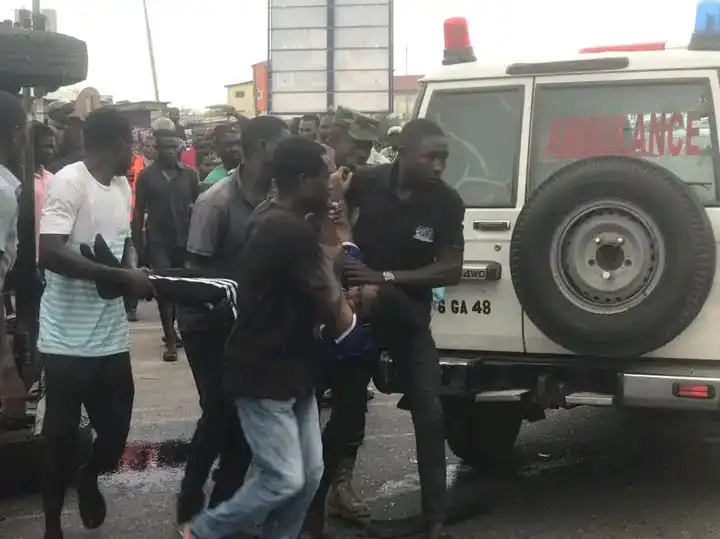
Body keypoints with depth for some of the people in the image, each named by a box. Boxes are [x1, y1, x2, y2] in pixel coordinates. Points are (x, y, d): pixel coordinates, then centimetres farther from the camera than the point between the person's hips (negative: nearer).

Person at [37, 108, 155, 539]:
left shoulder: (122, 185, 10)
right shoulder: (69, 181, -15)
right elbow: (51, 253, -25)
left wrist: (135, 270, 3)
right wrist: (122, 277, -23)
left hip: (112, 334, 7)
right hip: (68, 338, -6)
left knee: (116, 427, 11)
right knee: (62, 434, 6)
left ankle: (89, 478, 44)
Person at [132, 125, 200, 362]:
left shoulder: (189, 174, 1)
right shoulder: (146, 175, -2)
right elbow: (139, 212, 1)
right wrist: (138, 244, -2)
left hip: (185, 240, 2)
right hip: (158, 241, -2)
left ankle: (170, 331, 32)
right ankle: (171, 341, -4)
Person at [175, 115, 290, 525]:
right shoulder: (217, 202, -20)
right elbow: (196, 270, -15)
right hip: (209, 321, -5)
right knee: (221, 413, -5)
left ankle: (223, 504, 23)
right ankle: (190, 507, 15)